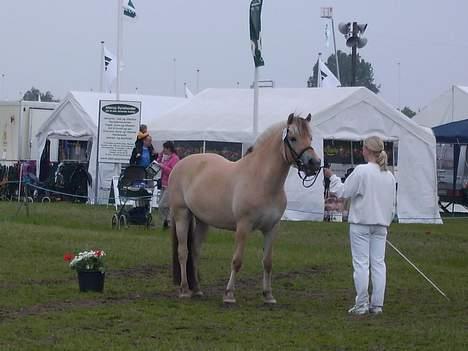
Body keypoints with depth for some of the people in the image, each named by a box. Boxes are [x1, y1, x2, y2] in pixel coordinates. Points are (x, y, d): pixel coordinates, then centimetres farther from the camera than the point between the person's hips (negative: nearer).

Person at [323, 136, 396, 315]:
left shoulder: (361, 171, -13)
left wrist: (332, 177, 5)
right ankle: (377, 304, 8)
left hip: (361, 223, -5)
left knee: (361, 263, -2)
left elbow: (344, 191, -9)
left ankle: (361, 304, -2)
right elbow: (392, 204, 13)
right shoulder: (389, 176, 8)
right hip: (381, 224, 6)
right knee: (379, 263, 6)